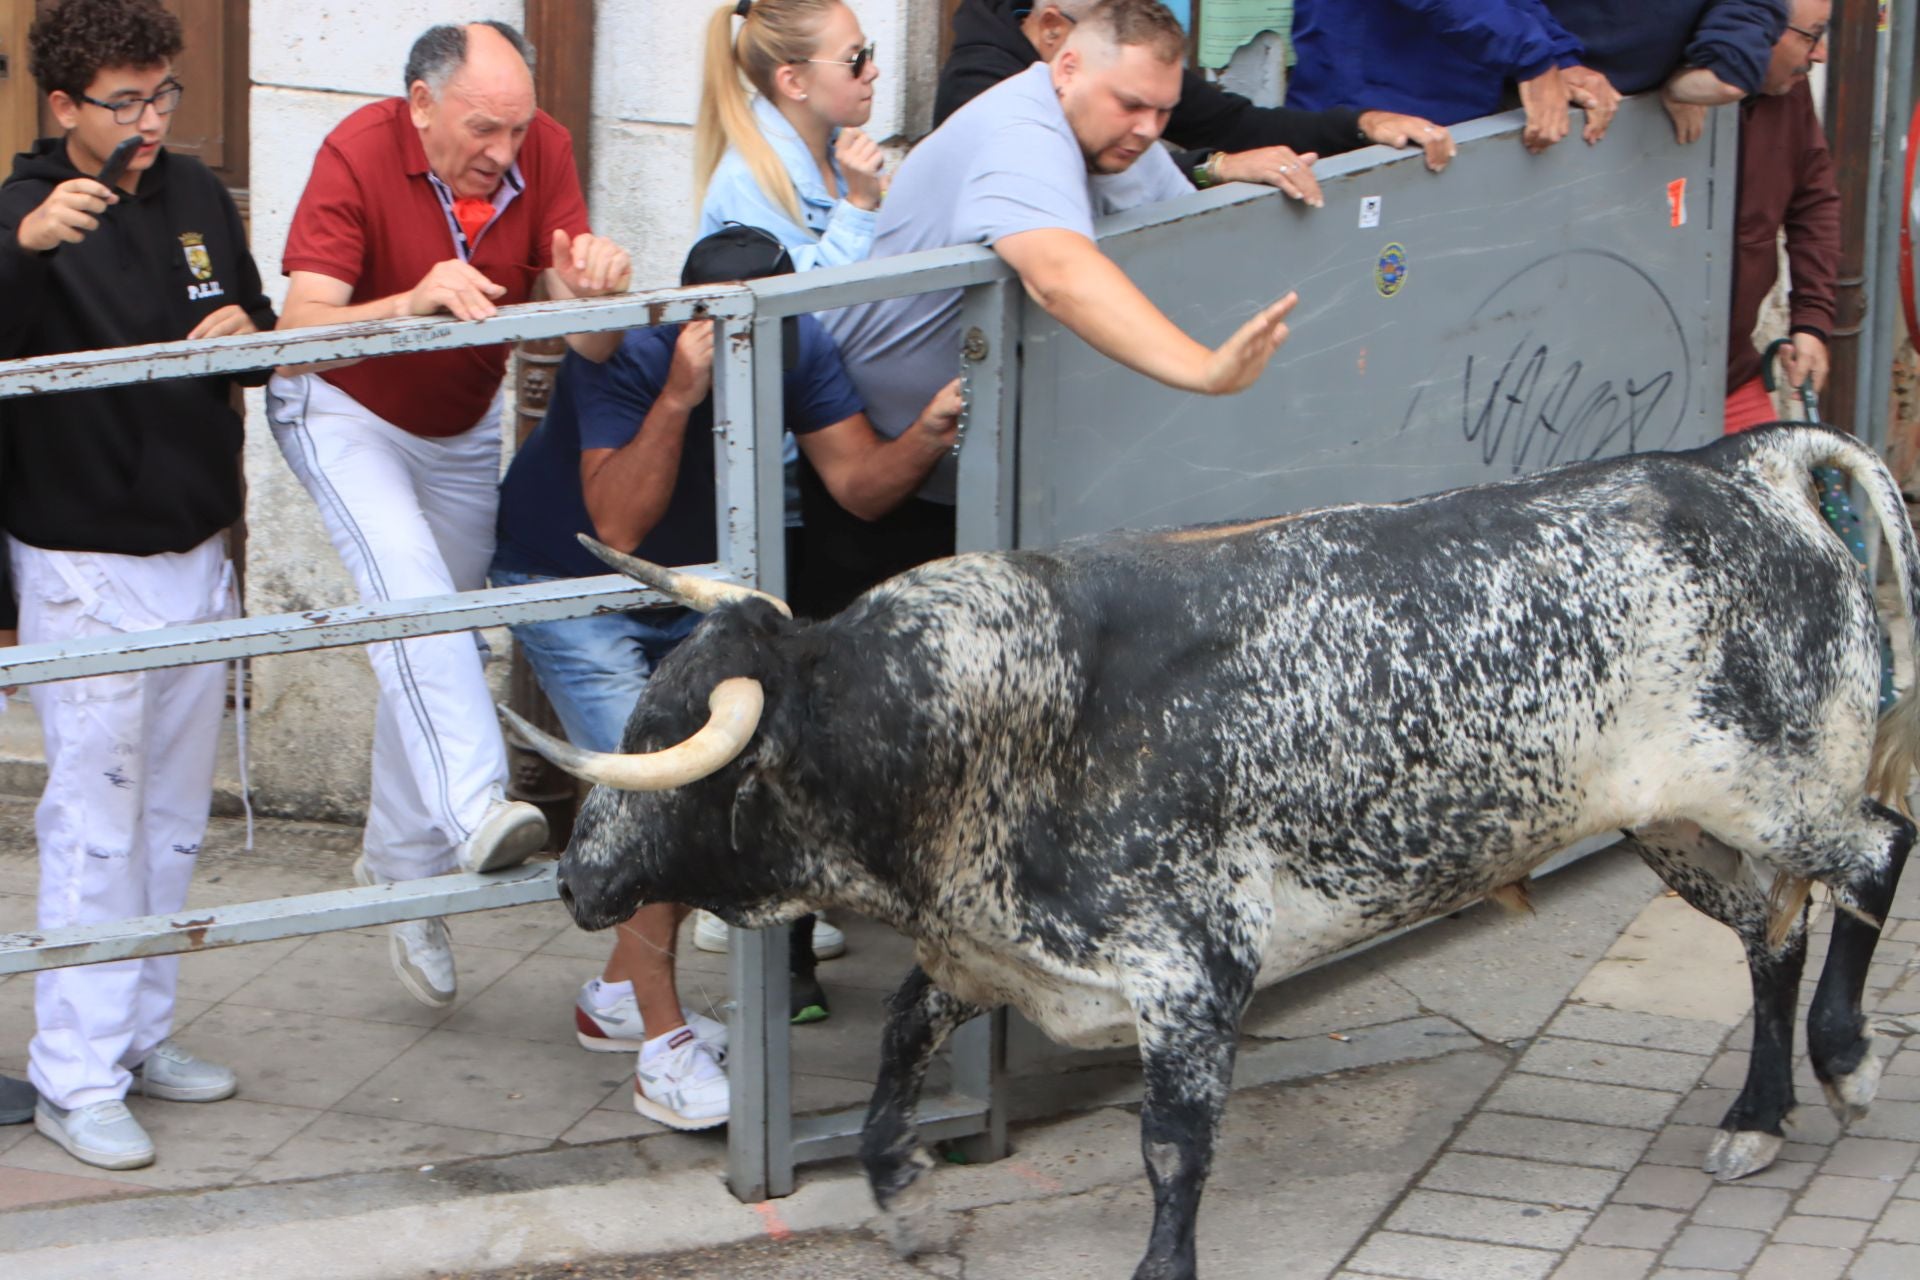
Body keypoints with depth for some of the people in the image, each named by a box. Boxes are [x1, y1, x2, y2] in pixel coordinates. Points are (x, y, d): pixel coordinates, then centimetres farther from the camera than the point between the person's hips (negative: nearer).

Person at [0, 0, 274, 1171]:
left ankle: (141, 1035, 26)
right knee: (96, 821, -5)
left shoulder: (196, 196, 7)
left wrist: (245, 331, -5)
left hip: (198, 552, 7)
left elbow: (263, 333, 18)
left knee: (177, 817, 14)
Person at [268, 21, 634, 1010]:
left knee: (436, 626, 10)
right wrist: (415, 301, -53)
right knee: (411, 588, -28)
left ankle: (398, 867, 22)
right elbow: (303, 326, -37)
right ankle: (476, 812, -41)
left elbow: (587, 345, -21)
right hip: (343, 415, -5)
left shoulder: (540, 151, -17)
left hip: (463, 427, 5)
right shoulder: (359, 155, -28)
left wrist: (593, 291, -44)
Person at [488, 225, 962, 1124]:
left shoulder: (799, 349, -16)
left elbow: (860, 484, -22)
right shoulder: (623, 357, -33)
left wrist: (928, 437, -42)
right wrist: (680, 398, -48)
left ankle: (619, 994, 25)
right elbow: (617, 527, -40)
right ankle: (663, 1048, -16)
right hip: (567, 580, -6)